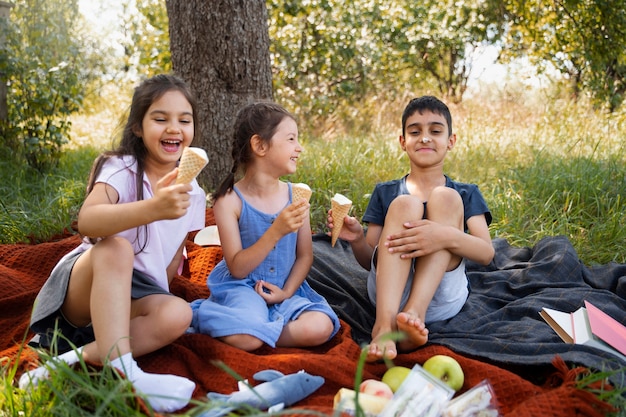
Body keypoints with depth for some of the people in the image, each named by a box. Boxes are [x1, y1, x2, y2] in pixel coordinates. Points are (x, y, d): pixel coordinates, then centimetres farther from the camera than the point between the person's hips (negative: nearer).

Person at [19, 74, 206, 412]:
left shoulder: (193, 194, 3)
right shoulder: (120, 169, -12)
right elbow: (87, 222, -35)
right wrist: (154, 209, -50)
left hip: (136, 297, 4)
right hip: (83, 289, -4)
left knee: (178, 314, -30)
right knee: (115, 249, -37)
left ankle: (75, 358, -29)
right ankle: (122, 374, -45)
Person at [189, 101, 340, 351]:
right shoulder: (230, 201, -12)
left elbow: (305, 256, 6)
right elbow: (237, 268, -15)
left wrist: (287, 292, -11)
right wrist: (276, 231, -26)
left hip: (285, 289, 4)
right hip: (241, 288, -4)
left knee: (319, 328, -23)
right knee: (246, 339, -31)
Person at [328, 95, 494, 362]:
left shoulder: (465, 194, 15)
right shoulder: (385, 192, 17)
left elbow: (486, 253, -3)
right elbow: (370, 261, 13)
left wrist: (447, 236, -25)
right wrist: (356, 239, -11)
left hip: (441, 298, 0)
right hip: (389, 292, 1)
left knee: (445, 198, -16)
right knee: (405, 204, -21)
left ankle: (413, 313, -32)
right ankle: (384, 325, -38)